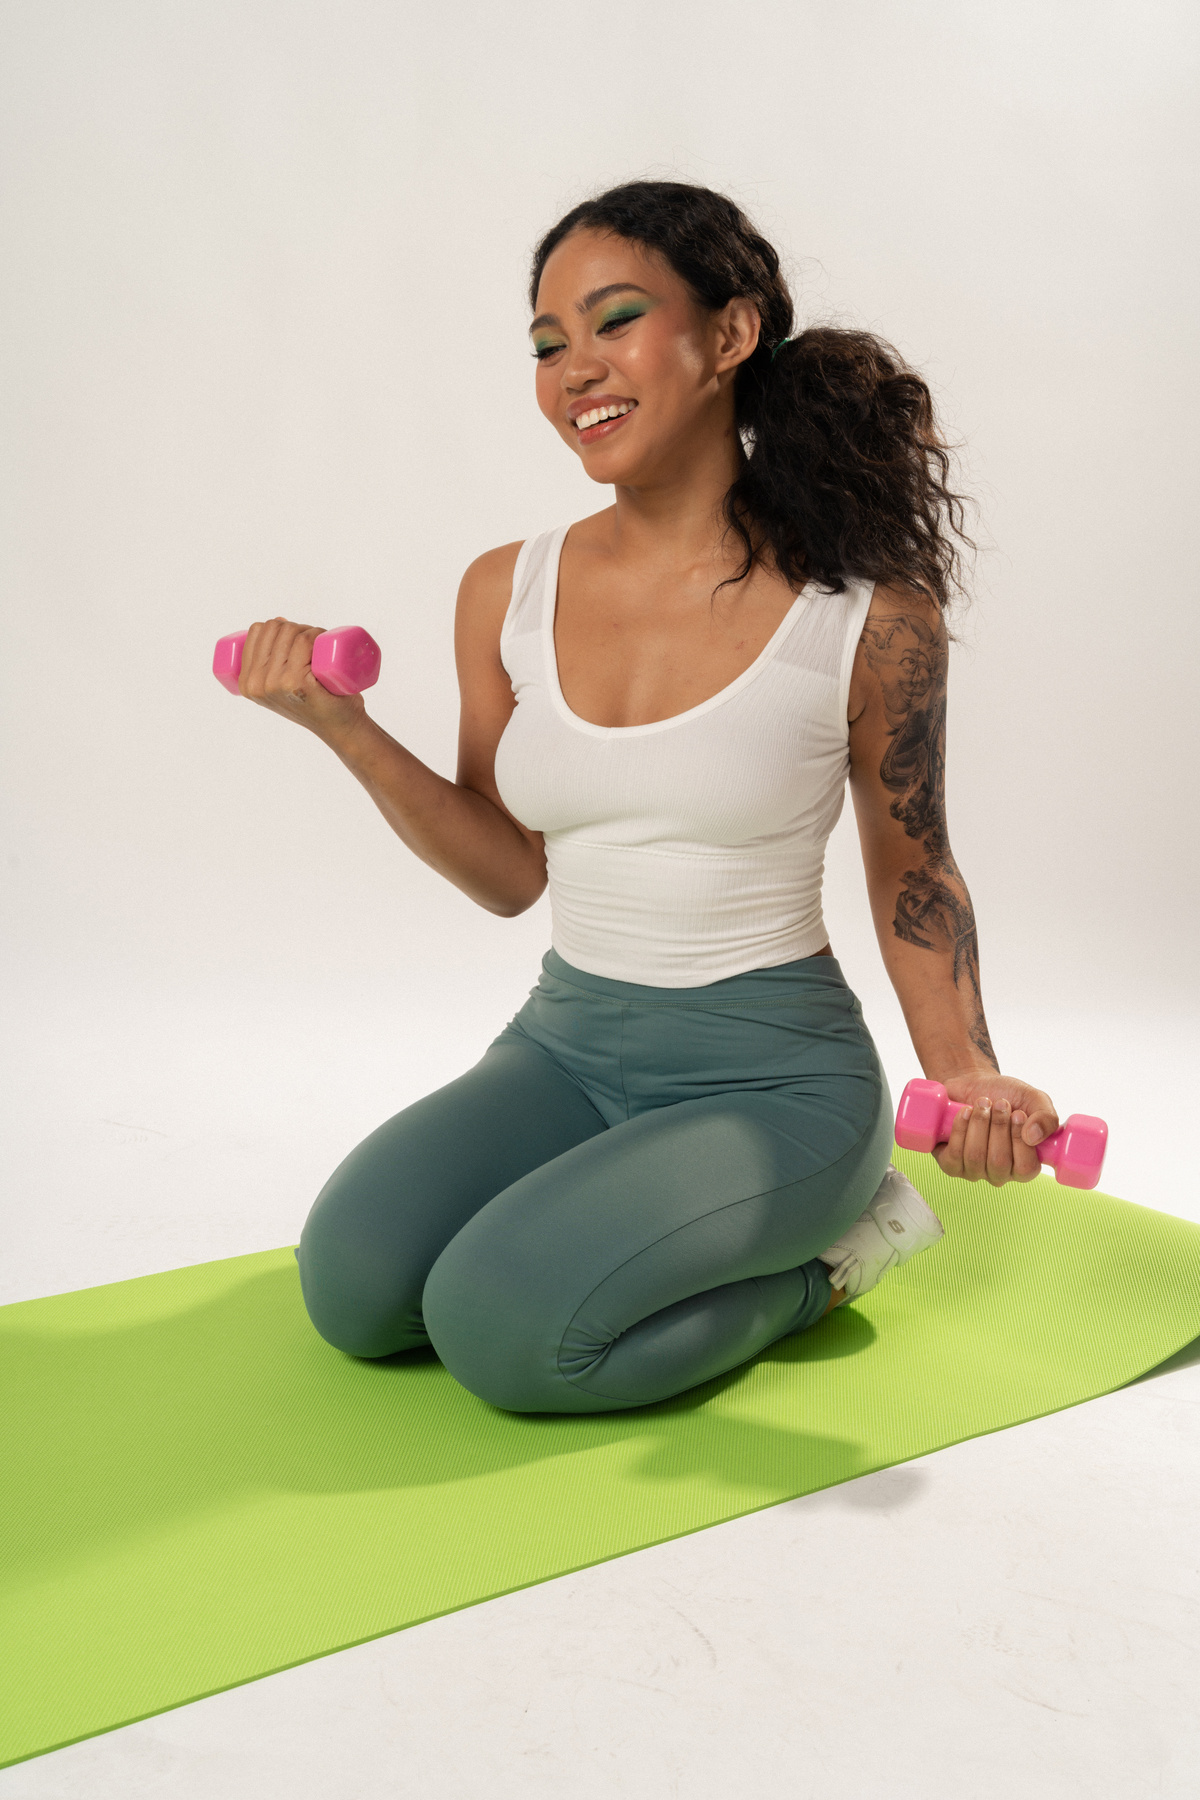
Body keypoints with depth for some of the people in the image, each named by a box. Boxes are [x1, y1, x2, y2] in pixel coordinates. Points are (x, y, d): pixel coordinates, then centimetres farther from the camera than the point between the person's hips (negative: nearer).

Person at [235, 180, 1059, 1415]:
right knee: (355, 1286, -15)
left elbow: (910, 871, 2)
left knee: (505, 1329, -23)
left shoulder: (863, 615, -11)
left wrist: (968, 1072, -13)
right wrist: (344, 730, -7)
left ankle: (818, 1258, 4)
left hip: (772, 1069, -4)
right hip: (567, 1041, 5)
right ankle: (616, 1206, 12)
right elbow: (511, 874, 5)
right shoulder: (507, 594, -1)